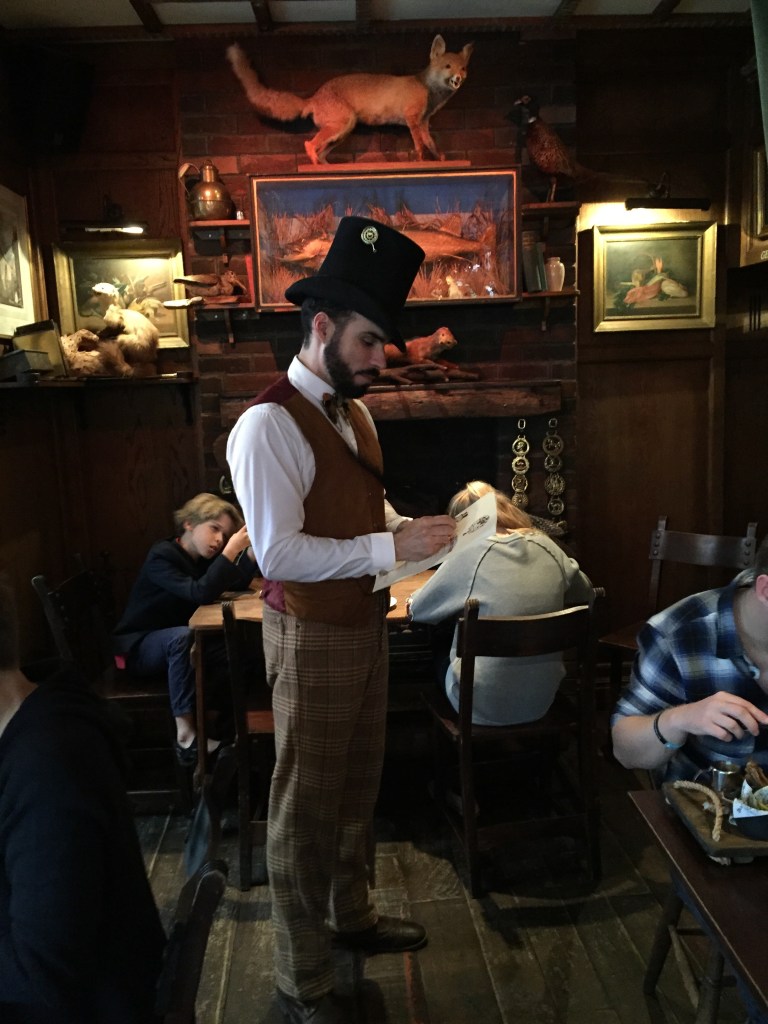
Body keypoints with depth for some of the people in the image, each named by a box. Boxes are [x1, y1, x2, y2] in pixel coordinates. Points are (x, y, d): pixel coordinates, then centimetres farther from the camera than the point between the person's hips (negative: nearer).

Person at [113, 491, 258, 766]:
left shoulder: (202, 558, 3)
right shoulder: (161, 556, -21)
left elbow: (236, 585, -4)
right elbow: (201, 593, -35)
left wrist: (251, 549, -16)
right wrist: (230, 551, -35)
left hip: (172, 643, 7)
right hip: (137, 646, -7)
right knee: (182, 636, -39)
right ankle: (185, 735, -37)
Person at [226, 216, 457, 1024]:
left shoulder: (353, 413, 9)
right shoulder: (270, 425, -20)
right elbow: (278, 552, -27)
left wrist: (420, 529, -1)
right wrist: (392, 547, -26)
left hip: (365, 625, 9)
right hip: (312, 637, -8)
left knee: (358, 785, 23)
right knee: (306, 805, 7)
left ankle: (351, 915, 47)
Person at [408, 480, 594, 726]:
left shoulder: (471, 555, -14)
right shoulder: (548, 548, -2)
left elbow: (417, 610, -1)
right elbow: (585, 593, 16)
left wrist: (414, 599, 20)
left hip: (484, 707, -4)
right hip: (542, 701, 5)